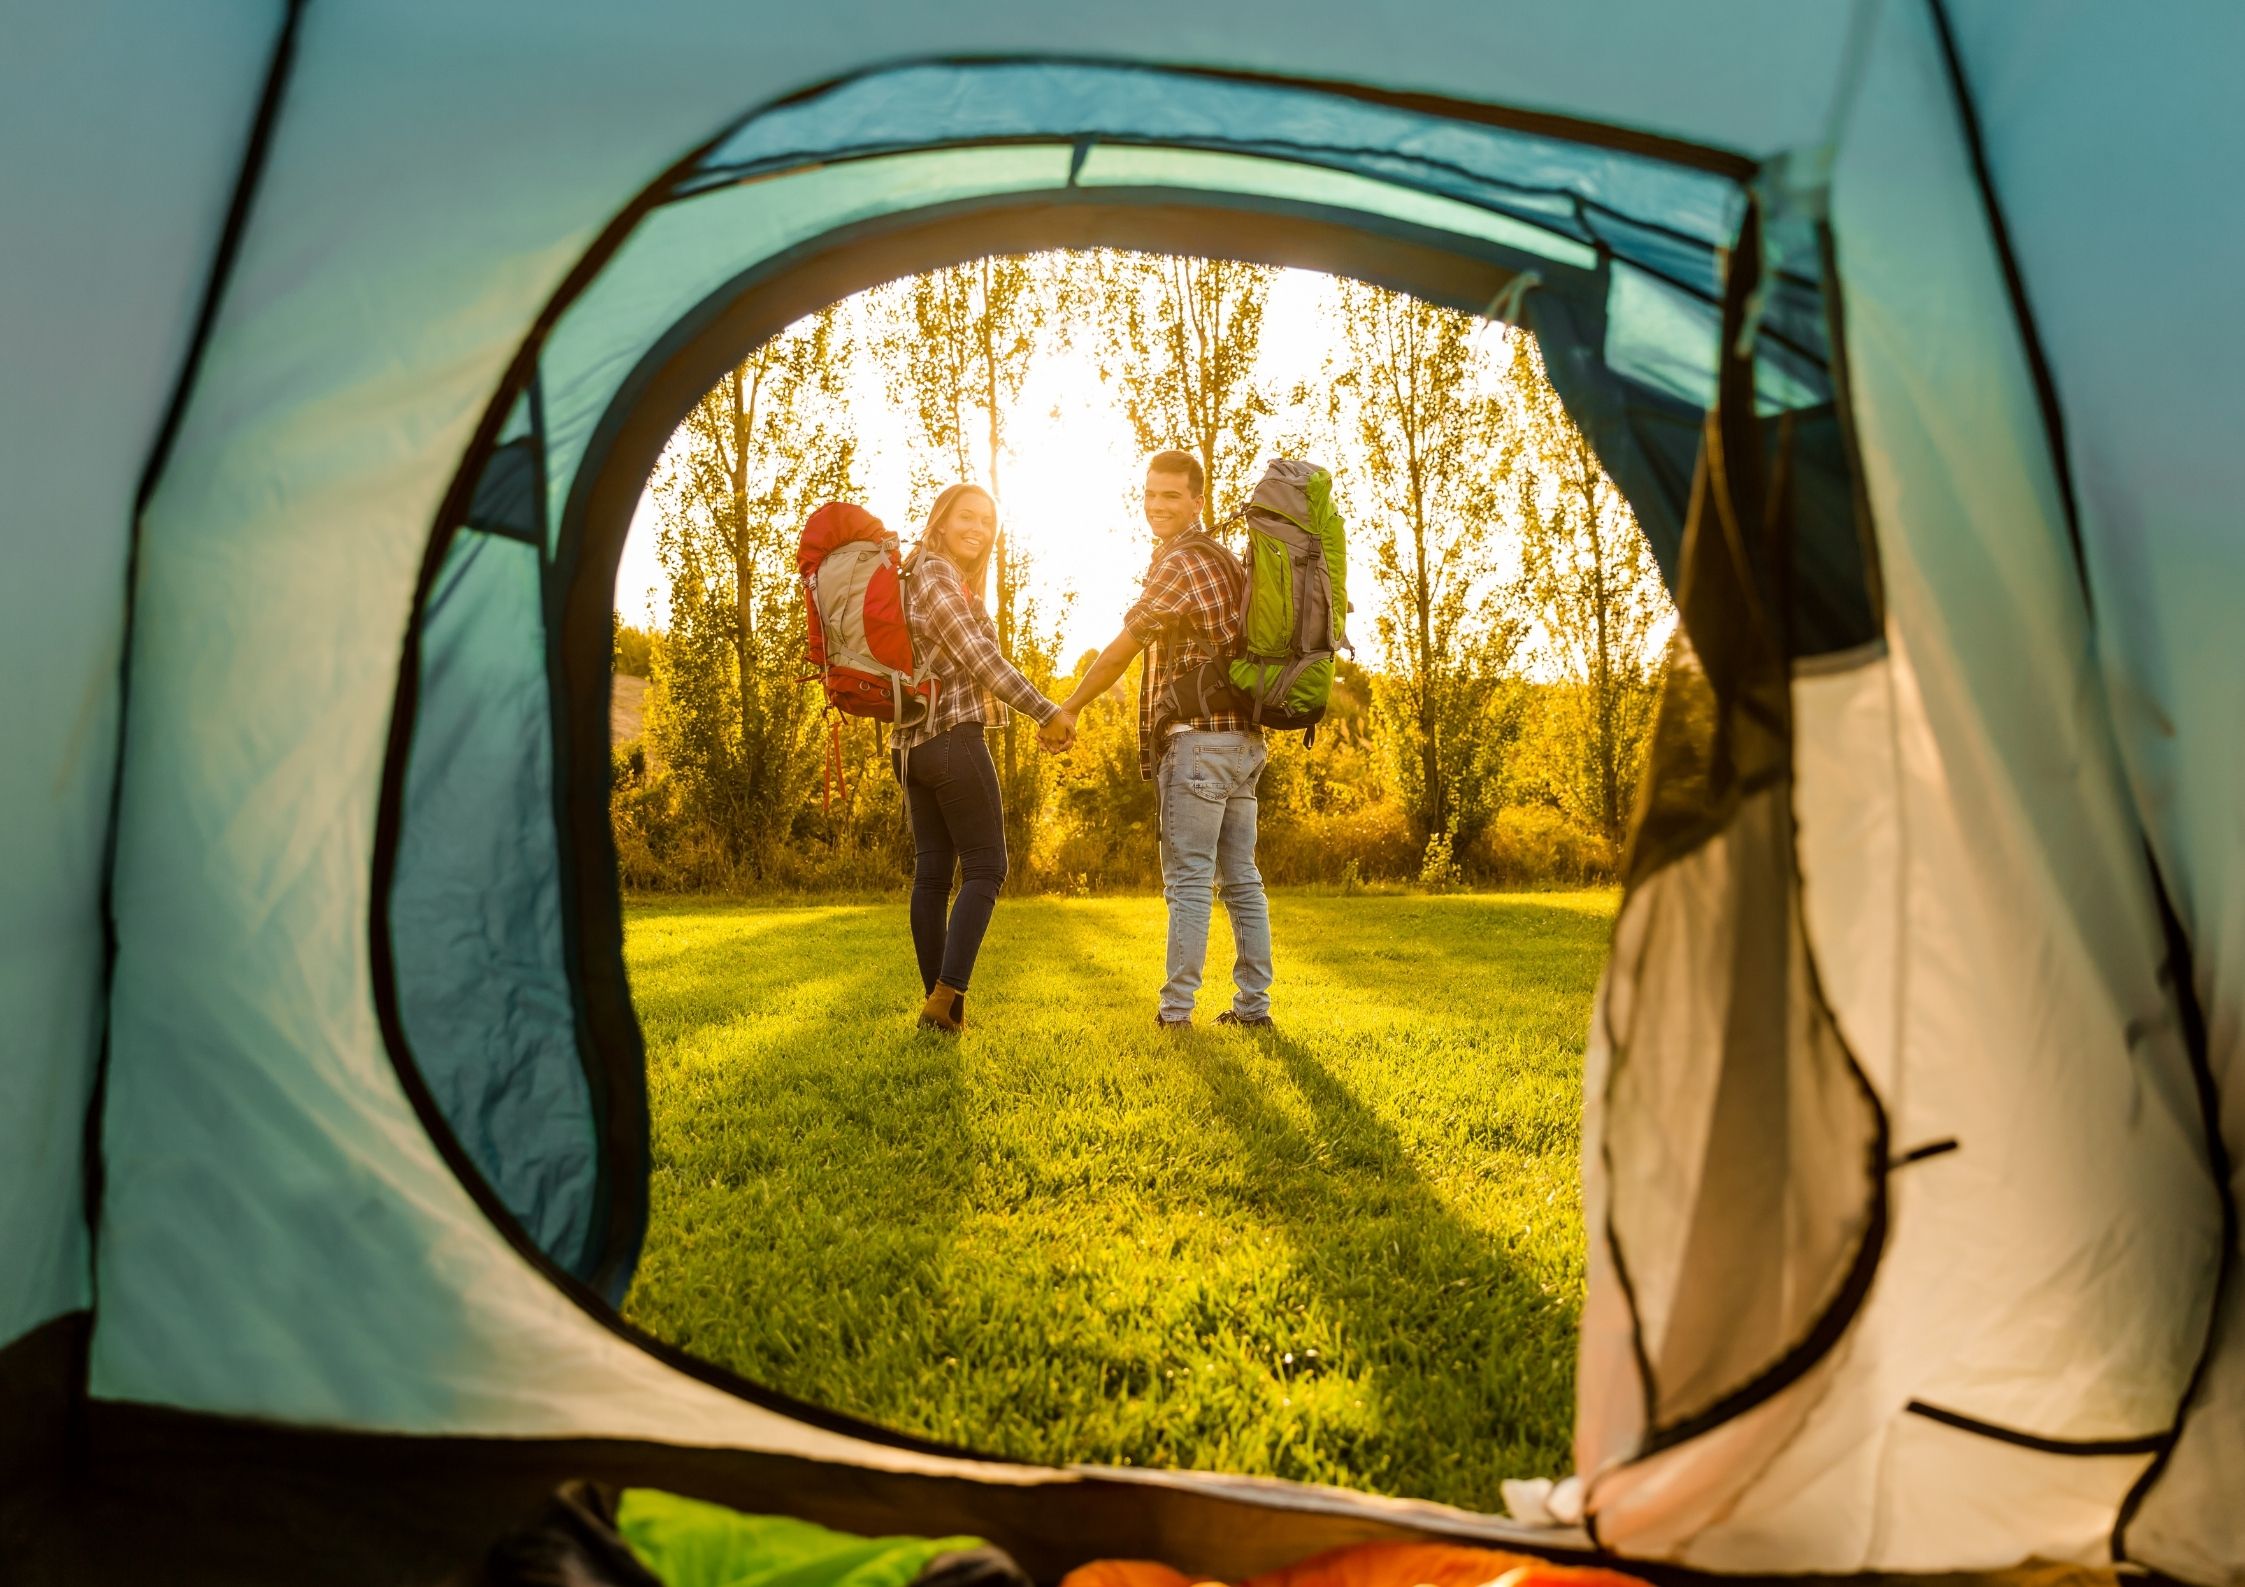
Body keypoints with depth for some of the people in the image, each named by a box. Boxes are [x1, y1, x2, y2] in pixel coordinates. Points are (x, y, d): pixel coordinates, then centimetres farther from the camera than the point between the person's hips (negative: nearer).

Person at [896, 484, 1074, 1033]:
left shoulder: (931, 580, 20)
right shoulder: (935, 575, -10)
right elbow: (982, 659, -15)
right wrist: (1050, 713, -12)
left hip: (914, 744, 9)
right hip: (953, 739, -9)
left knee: (932, 872, 7)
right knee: (985, 868, -4)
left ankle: (938, 1001, 10)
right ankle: (948, 994, -10)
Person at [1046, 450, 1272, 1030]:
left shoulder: (1179, 563, -11)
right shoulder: (1227, 559, 18)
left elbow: (1121, 651, -10)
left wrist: (1066, 710, -1)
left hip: (1199, 738, -9)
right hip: (1245, 738, 9)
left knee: (1188, 882, -6)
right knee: (1241, 878, 9)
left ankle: (1176, 1011, -2)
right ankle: (1254, 1005, 13)